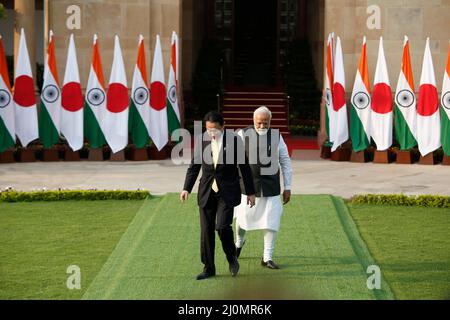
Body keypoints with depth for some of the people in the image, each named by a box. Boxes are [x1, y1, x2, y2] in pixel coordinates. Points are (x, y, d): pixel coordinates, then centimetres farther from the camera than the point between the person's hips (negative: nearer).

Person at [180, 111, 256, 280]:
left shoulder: (234, 140, -8)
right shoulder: (202, 140, 0)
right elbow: (194, 166, 6)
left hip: (227, 192, -3)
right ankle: (208, 268, 14)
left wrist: (250, 192, 1)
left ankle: (231, 256, 11)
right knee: (206, 231, 3)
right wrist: (186, 188, -6)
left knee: (222, 226, -17)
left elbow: (245, 167, -1)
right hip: (207, 191, 3)